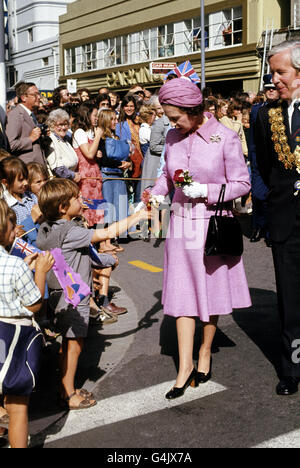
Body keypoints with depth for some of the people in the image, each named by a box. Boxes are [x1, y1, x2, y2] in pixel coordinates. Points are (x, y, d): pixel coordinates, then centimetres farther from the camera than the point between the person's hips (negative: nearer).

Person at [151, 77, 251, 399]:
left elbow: (242, 183, -9)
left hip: (213, 224, -3)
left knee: (211, 292, 10)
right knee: (182, 295, 3)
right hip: (181, 223, 4)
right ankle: (185, 366, 11)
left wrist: (205, 190, -20)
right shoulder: (173, 137, 1)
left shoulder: (225, 138, -12)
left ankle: (205, 353, 31)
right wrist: (154, 196, -4)